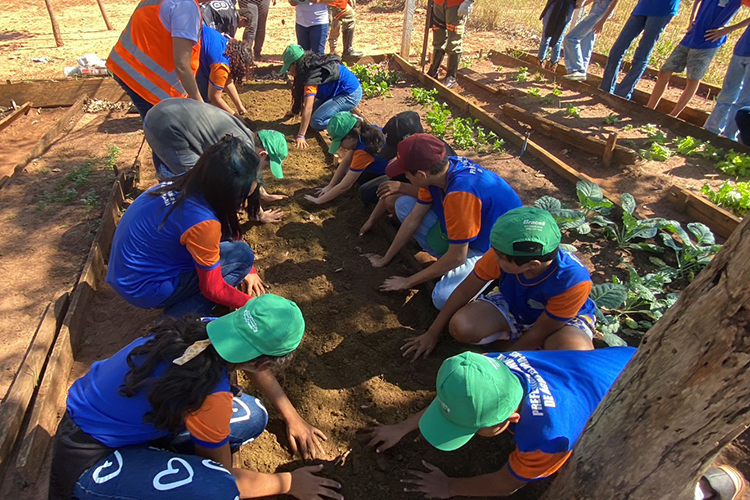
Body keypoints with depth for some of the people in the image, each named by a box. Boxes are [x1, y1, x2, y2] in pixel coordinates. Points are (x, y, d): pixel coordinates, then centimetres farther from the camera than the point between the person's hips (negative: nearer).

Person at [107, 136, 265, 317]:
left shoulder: (192, 183, -9)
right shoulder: (201, 221, -33)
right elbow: (212, 288, -20)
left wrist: (249, 270, 10)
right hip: (142, 289, -8)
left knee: (229, 232, 3)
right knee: (241, 254, -16)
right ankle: (175, 321, -7)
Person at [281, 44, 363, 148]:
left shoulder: (312, 76, -21)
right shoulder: (313, 65, 7)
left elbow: (308, 108, -28)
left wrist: (301, 136, -29)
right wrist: (294, 111, 31)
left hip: (350, 95, -10)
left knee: (316, 122, -17)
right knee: (313, 111, 10)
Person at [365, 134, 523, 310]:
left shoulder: (460, 193, -37)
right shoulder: (438, 168, -12)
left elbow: (457, 257, -27)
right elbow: (413, 219, -1)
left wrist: (409, 281, -15)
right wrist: (385, 259, 7)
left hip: (495, 249, -8)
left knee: (444, 298, -32)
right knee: (403, 204, -1)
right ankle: (446, 263, 3)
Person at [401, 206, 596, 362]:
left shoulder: (574, 281, -37)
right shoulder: (502, 253, -29)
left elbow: (538, 334, -24)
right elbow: (464, 291, -16)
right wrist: (432, 334, -8)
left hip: (564, 317, -2)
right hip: (512, 304, 3)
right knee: (460, 326, -24)